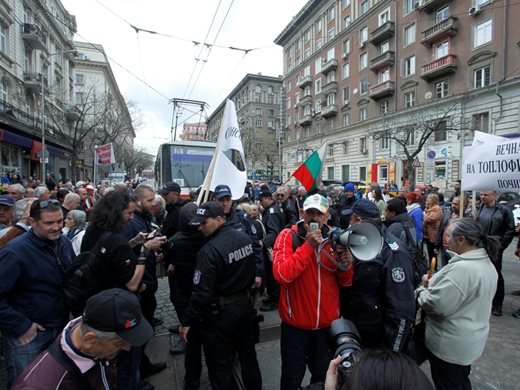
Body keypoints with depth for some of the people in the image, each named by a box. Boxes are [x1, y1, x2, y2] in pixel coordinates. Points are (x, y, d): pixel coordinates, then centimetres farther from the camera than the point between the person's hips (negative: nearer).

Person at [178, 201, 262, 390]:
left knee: (219, 363, 14)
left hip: (220, 311, -7)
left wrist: (186, 321, -12)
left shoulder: (210, 250, -26)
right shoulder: (245, 238, -5)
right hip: (245, 303, 7)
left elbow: (202, 292, -24)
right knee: (247, 353, 25)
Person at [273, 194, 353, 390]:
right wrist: (308, 246, -28)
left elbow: (345, 282, 4)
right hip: (296, 324, -3)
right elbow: (282, 275, -28)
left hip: (327, 323, 4)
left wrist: (345, 266, -18)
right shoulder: (288, 235, -14)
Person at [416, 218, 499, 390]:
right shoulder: (486, 263, 3)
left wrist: (423, 288, -12)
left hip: (450, 344, -9)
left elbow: (436, 305, -29)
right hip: (469, 340, 9)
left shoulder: (461, 268, -31)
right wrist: (433, 284, 3)